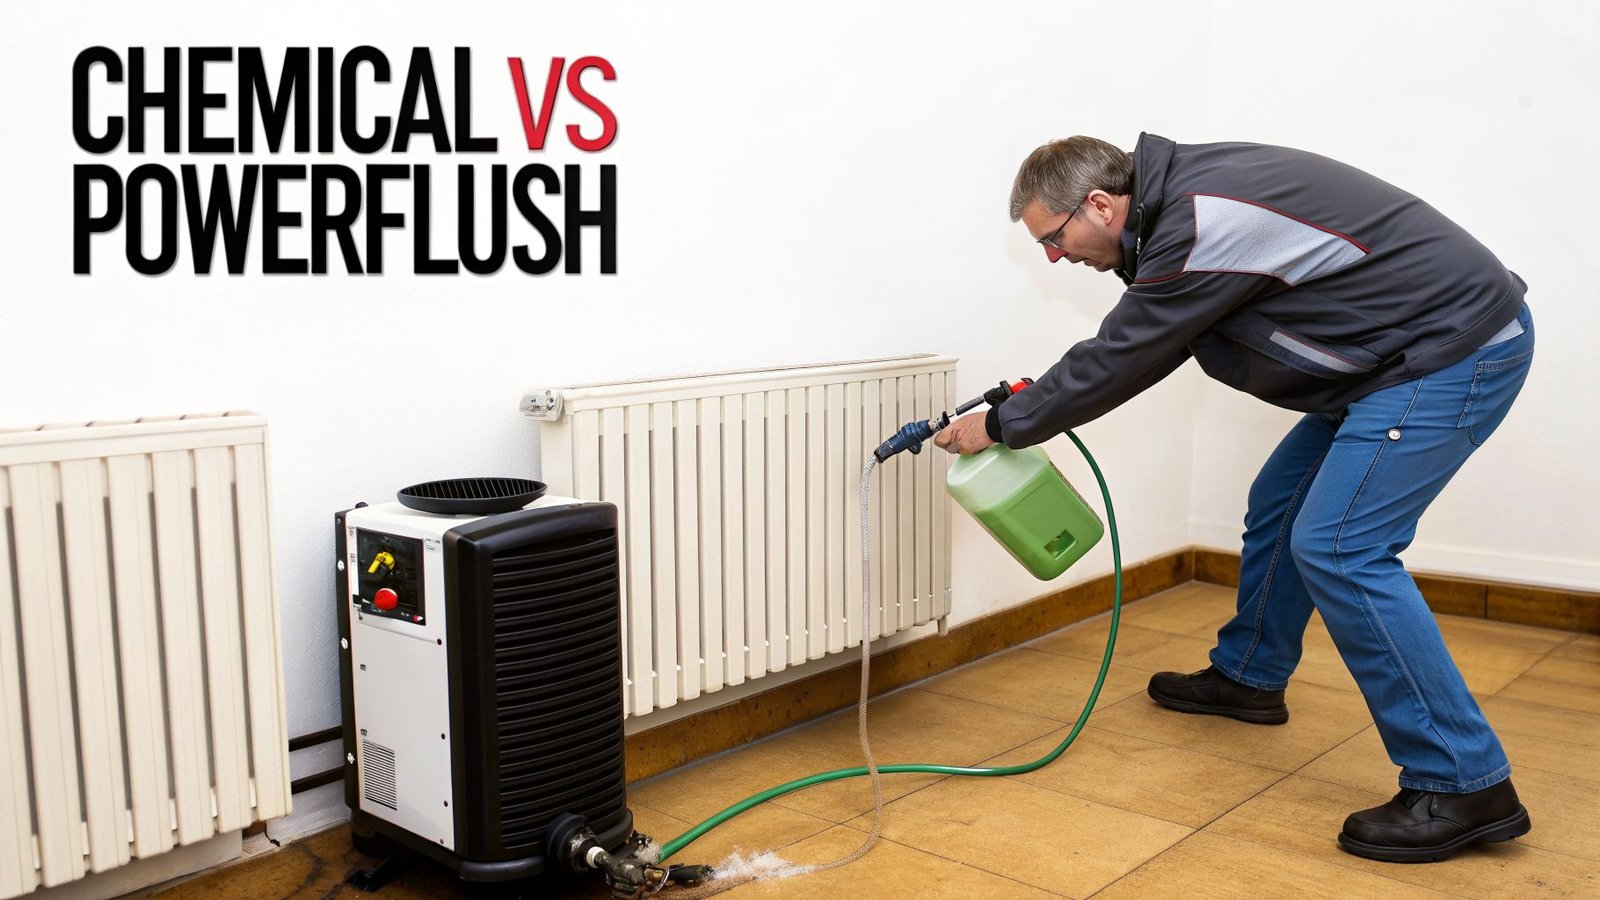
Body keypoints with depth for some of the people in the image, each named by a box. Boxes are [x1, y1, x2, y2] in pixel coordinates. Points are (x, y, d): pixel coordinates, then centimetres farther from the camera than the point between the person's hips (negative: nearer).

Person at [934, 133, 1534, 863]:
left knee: (1338, 548, -15)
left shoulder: (1198, 232, -24)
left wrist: (1000, 426, -4)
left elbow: (1118, 359, -16)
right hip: (1408, 347, 10)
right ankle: (1249, 677, 37)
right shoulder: (1181, 195, 7)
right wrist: (1036, 407, 14)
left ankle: (1464, 786, -8)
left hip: (1460, 348, -10)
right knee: (1280, 503, 17)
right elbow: (1131, 353, 16)